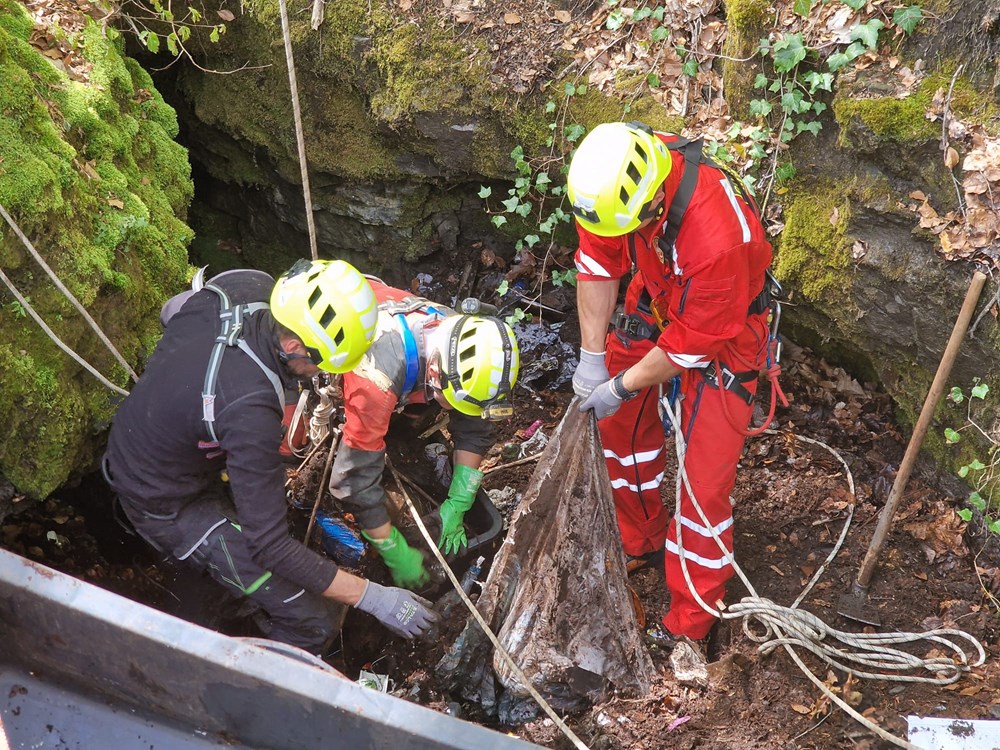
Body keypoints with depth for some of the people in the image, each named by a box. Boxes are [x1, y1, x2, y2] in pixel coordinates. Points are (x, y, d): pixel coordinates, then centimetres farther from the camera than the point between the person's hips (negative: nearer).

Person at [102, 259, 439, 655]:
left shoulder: (246, 286, -18)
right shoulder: (250, 409, -41)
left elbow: (172, 309, 8)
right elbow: (270, 546, -33)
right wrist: (372, 597, -28)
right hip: (168, 509, -8)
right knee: (312, 622, -8)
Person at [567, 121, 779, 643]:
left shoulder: (718, 236, -42)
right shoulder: (613, 176, -24)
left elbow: (694, 340, -28)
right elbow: (598, 260, -8)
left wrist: (621, 387, -16)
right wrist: (592, 355, -8)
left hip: (722, 329, -6)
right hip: (656, 302, 7)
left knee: (704, 482, -4)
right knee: (620, 422, 16)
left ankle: (689, 624, 14)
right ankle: (640, 541, 41)